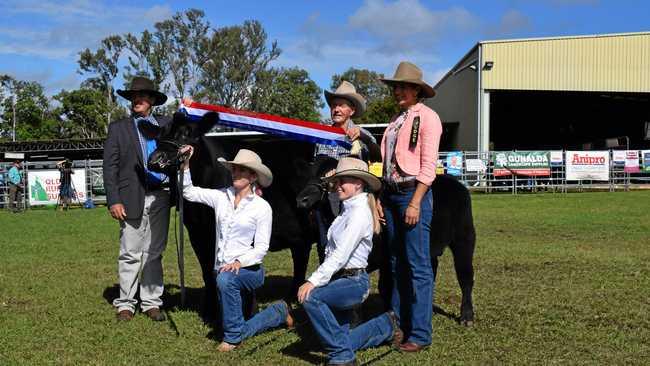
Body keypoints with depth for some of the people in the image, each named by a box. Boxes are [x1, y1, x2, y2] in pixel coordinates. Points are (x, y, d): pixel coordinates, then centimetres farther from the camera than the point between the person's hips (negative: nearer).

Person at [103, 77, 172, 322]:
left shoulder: (166, 124, 15)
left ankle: (151, 302, 15)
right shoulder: (118, 128, 8)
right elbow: (109, 168, 2)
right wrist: (113, 201, -7)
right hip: (132, 199, -2)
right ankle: (125, 304, 9)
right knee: (130, 255, 0)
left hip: (160, 198, 2)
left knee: (154, 253, 7)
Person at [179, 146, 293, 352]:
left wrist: (240, 262, -25)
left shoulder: (262, 206, -7)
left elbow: (261, 248, -10)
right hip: (223, 269, 5)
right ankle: (279, 312, 33)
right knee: (243, 330, 5)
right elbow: (189, 192, 5)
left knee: (225, 279, -38)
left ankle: (233, 336, -21)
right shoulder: (221, 197, 4)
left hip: (249, 268, -5)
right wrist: (185, 164, -6)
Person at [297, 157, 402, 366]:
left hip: (354, 282, -9)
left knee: (311, 297, -31)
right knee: (339, 340, 10)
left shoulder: (360, 212, -16)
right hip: (340, 280, 9)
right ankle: (385, 326, 30)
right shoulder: (348, 209, 14)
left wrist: (314, 281, -28)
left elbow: (340, 255, -24)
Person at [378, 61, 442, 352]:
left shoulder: (427, 117, -6)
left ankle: (420, 333, -1)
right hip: (391, 194, 8)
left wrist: (415, 203, -18)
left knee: (418, 265, -5)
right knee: (396, 263, 12)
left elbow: (428, 165, -12)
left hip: (413, 193, -8)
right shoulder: (397, 120, 16)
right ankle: (398, 323, 21)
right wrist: (381, 197, 9)